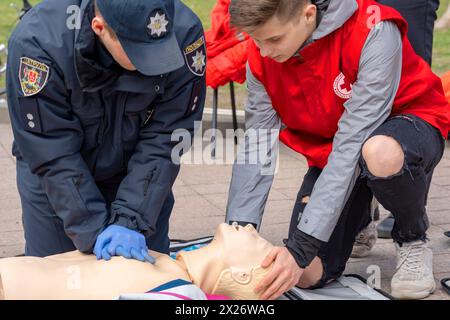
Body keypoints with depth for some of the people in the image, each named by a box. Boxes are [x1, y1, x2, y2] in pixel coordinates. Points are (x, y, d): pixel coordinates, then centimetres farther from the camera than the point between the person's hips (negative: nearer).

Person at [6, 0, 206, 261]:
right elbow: (53, 157, -26)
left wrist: (131, 220, -28)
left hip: (139, 174, 1)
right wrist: (94, 230, -28)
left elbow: (164, 139, -22)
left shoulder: (185, 34, -27)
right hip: (55, 176, -1)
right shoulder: (37, 43, -31)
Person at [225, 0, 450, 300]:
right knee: (310, 274, -10)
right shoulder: (262, 57, -14)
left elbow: (352, 143, -36)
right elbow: (255, 149, -15)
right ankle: (357, 219, 25)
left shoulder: (373, 32, -32)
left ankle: (413, 241, -7)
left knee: (380, 155, -42)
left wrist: (301, 246, -39)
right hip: (327, 148, 5)